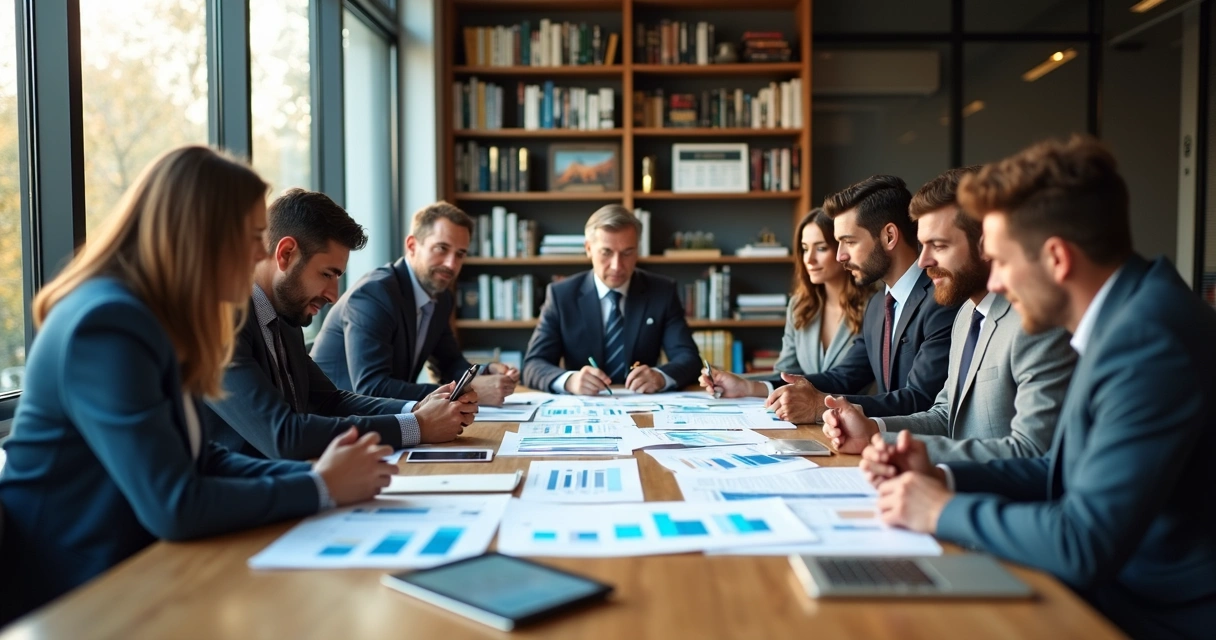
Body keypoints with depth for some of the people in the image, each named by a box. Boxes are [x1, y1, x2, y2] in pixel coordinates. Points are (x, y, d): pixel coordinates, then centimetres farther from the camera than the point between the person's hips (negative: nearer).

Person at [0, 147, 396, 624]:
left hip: (124, 575, 8)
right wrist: (321, 488, -16)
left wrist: (316, 472, -7)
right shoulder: (108, 325, -22)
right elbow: (175, 508, -26)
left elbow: (203, 461, 7)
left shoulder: (154, 321, 7)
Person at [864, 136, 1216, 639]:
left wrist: (944, 511, -14)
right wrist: (941, 478, 0)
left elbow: (1085, 542, -29)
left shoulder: (1150, 340, -26)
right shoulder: (1122, 319, 5)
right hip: (1112, 586, 8)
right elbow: (1062, 471, 12)